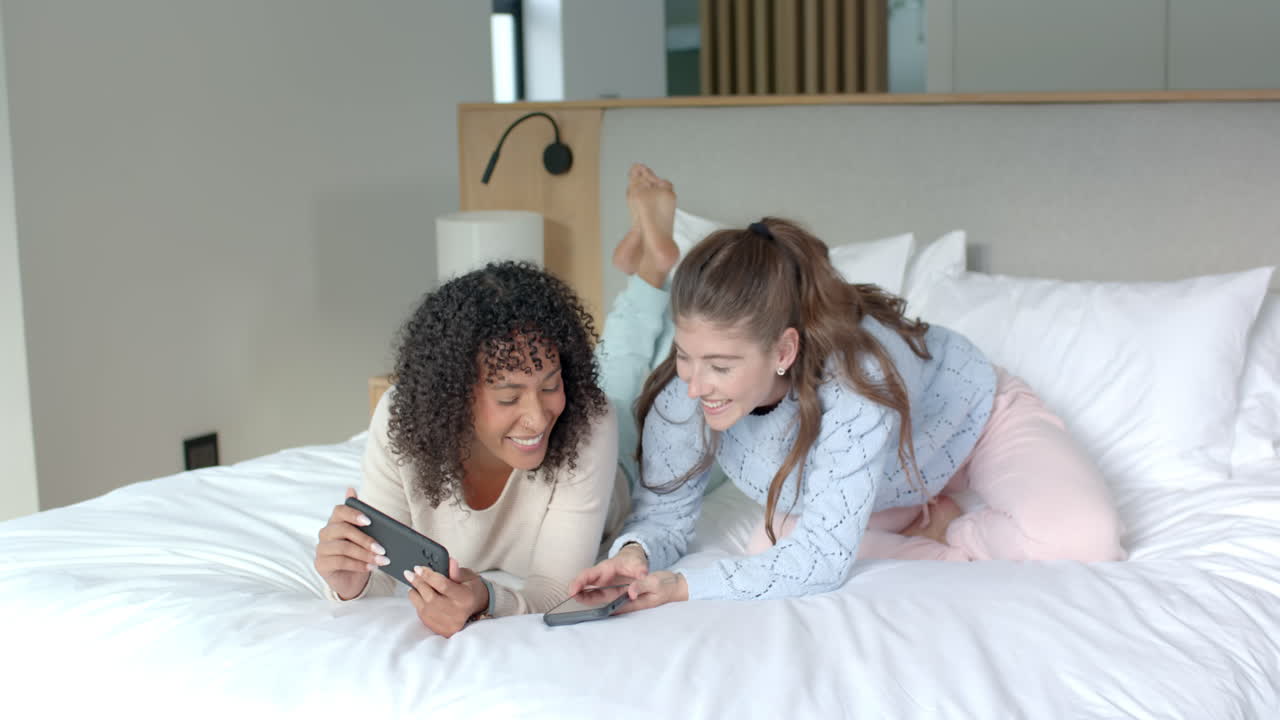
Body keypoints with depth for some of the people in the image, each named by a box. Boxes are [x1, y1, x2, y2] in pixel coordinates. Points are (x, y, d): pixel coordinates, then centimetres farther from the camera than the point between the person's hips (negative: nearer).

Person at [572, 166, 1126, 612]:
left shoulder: (855, 378, -47)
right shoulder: (681, 395, -32)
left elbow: (822, 560, -47)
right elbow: (664, 510, -18)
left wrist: (685, 587, -54)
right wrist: (636, 550, -41)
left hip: (969, 411, -4)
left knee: (1086, 538, -27)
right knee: (772, 556, -21)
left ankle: (952, 537, -1)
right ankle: (926, 520, -1)